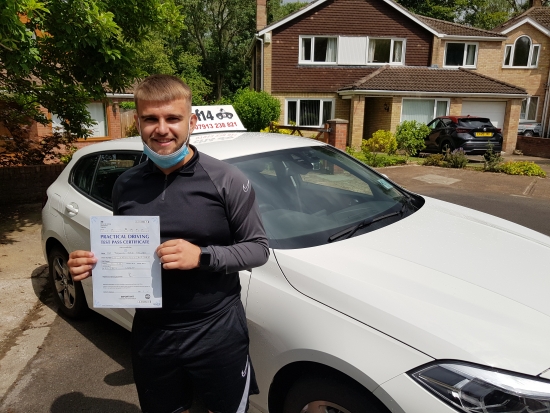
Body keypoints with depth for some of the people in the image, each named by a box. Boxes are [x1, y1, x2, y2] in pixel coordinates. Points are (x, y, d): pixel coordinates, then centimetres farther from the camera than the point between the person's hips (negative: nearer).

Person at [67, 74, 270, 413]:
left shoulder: (226, 180, -13)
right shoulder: (126, 186, 2)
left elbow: (259, 248, -10)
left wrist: (202, 256, -25)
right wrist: (93, 263, -7)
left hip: (217, 334, -3)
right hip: (150, 334, 4)